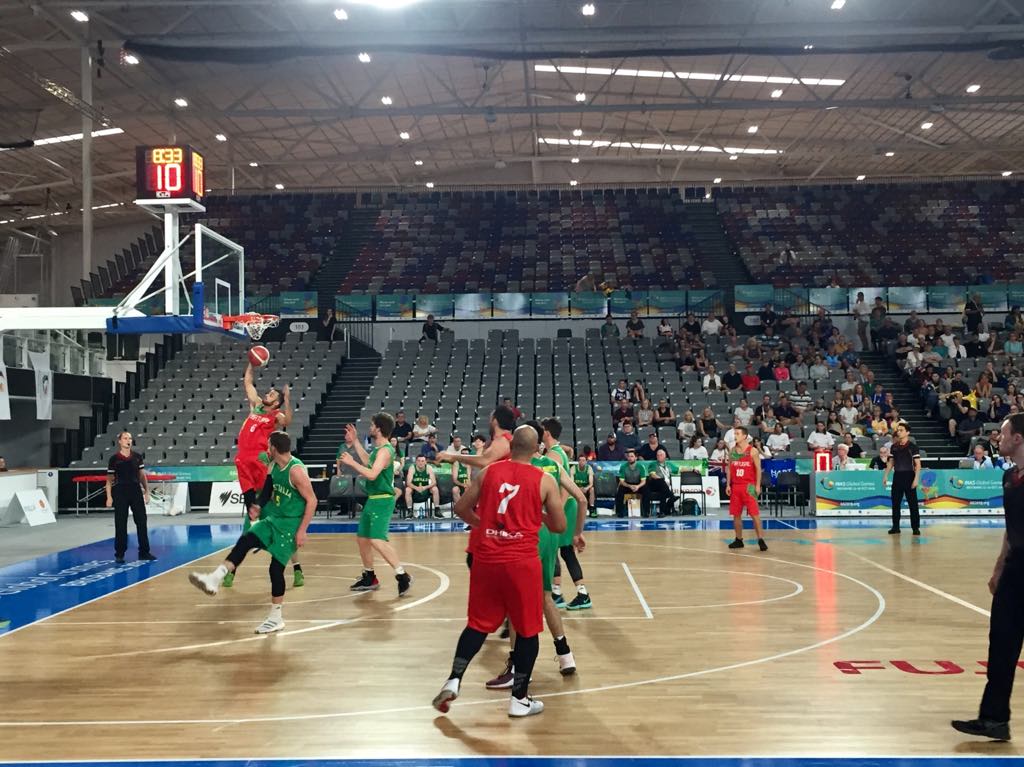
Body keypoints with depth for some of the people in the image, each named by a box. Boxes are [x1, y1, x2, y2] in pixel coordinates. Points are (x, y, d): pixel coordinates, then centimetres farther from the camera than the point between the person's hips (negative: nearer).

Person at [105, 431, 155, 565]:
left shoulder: (137, 457, 5)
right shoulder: (114, 459, -3)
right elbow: (109, 479, -1)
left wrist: (146, 492, 6)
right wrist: (109, 497, -7)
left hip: (136, 491, 3)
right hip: (120, 493, -3)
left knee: (141, 521, 4)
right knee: (120, 524, 2)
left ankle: (144, 552, 12)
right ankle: (119, 554, 12)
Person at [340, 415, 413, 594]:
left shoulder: (385, 450, -18)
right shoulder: (378, 448, 12)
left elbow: (372, 474, -29)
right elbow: (368, 462, 31)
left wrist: (351, 462, -20)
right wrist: (355, 442, 28)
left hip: (382, 500, -10)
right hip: (373, 499, 10)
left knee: (377, 540, -19)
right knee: (362, 538, 16)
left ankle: (402, 576, -14)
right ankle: (369, 577, 29)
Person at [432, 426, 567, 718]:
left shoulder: (488, 472, 4)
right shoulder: (544, 481, -2)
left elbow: (461, 509, 12)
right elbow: (559, 527, 3)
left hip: (486, 559, 3)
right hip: (522, 562, -3)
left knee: (478, 624, 17)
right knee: (528, 630, 10)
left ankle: (453, 680, 7)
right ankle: (519, 699, 15)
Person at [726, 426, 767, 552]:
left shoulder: (752, 451, -4)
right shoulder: (732, 452, 9)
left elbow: (758, 469, -5)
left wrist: (757, 485, -12)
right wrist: (728, 485, 5)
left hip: (749, 486, -5)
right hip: (735, 486, 5)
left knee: (754, 514, -7)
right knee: (736, 514, 7)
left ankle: (760, 539, -2)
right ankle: (739, 540, 17)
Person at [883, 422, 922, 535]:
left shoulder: (912, 447, -5)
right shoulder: (894, 447, 9)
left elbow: (918, 464, -7)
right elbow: (891, 462, 16)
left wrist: (916, 478, -16)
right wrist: (885, 476, 9)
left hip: (909, 476, -5)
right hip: (897, 476, 5)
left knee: (912, 503, -2)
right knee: (895, 502, 5)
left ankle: (915, 527, 4)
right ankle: (895, 527, 13)